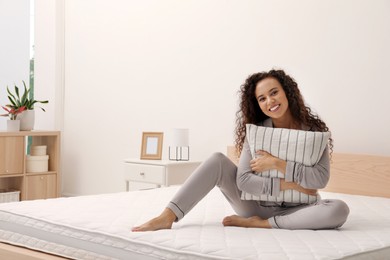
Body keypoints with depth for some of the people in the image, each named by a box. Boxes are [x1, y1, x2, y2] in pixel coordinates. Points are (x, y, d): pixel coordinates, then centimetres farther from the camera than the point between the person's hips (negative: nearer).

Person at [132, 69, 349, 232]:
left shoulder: (313, 130, -7)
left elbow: (321, 178, -19)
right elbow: (244, 180, -16)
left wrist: (277, 163, -21)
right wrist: (289, 184, -22)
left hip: (294, 210, -1)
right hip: (257, 203, 1)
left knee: (339, 210, -32)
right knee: (218, 161, -19)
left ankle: (261, 224, -25)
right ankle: (168, 216, -28)